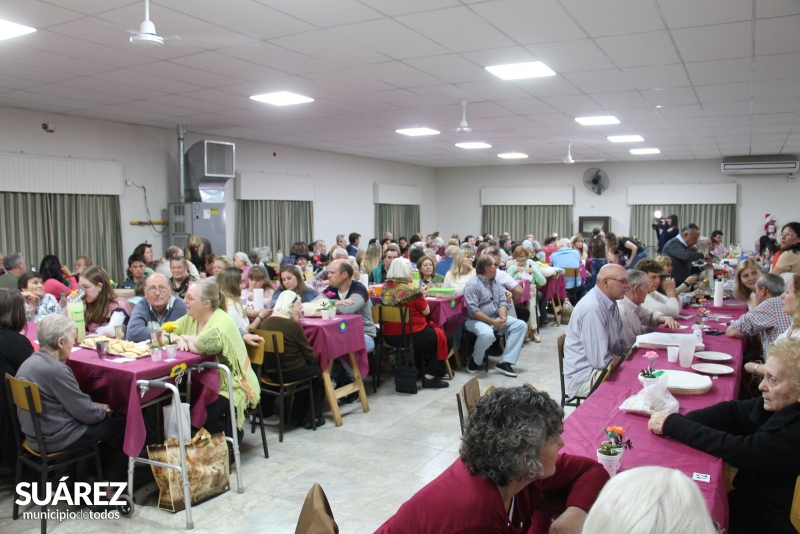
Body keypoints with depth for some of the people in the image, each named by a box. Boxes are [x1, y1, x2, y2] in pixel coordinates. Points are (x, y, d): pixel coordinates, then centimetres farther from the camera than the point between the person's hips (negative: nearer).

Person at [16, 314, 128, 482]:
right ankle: (112, 482, 21)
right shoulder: (56, 370, -27)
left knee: (111, 419, 20)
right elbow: (86, 414, -20)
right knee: (123, 425, 4)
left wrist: (95, 406, 8)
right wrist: (103, 411, 0)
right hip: (55, 440, -9)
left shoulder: (29, 363, 3)